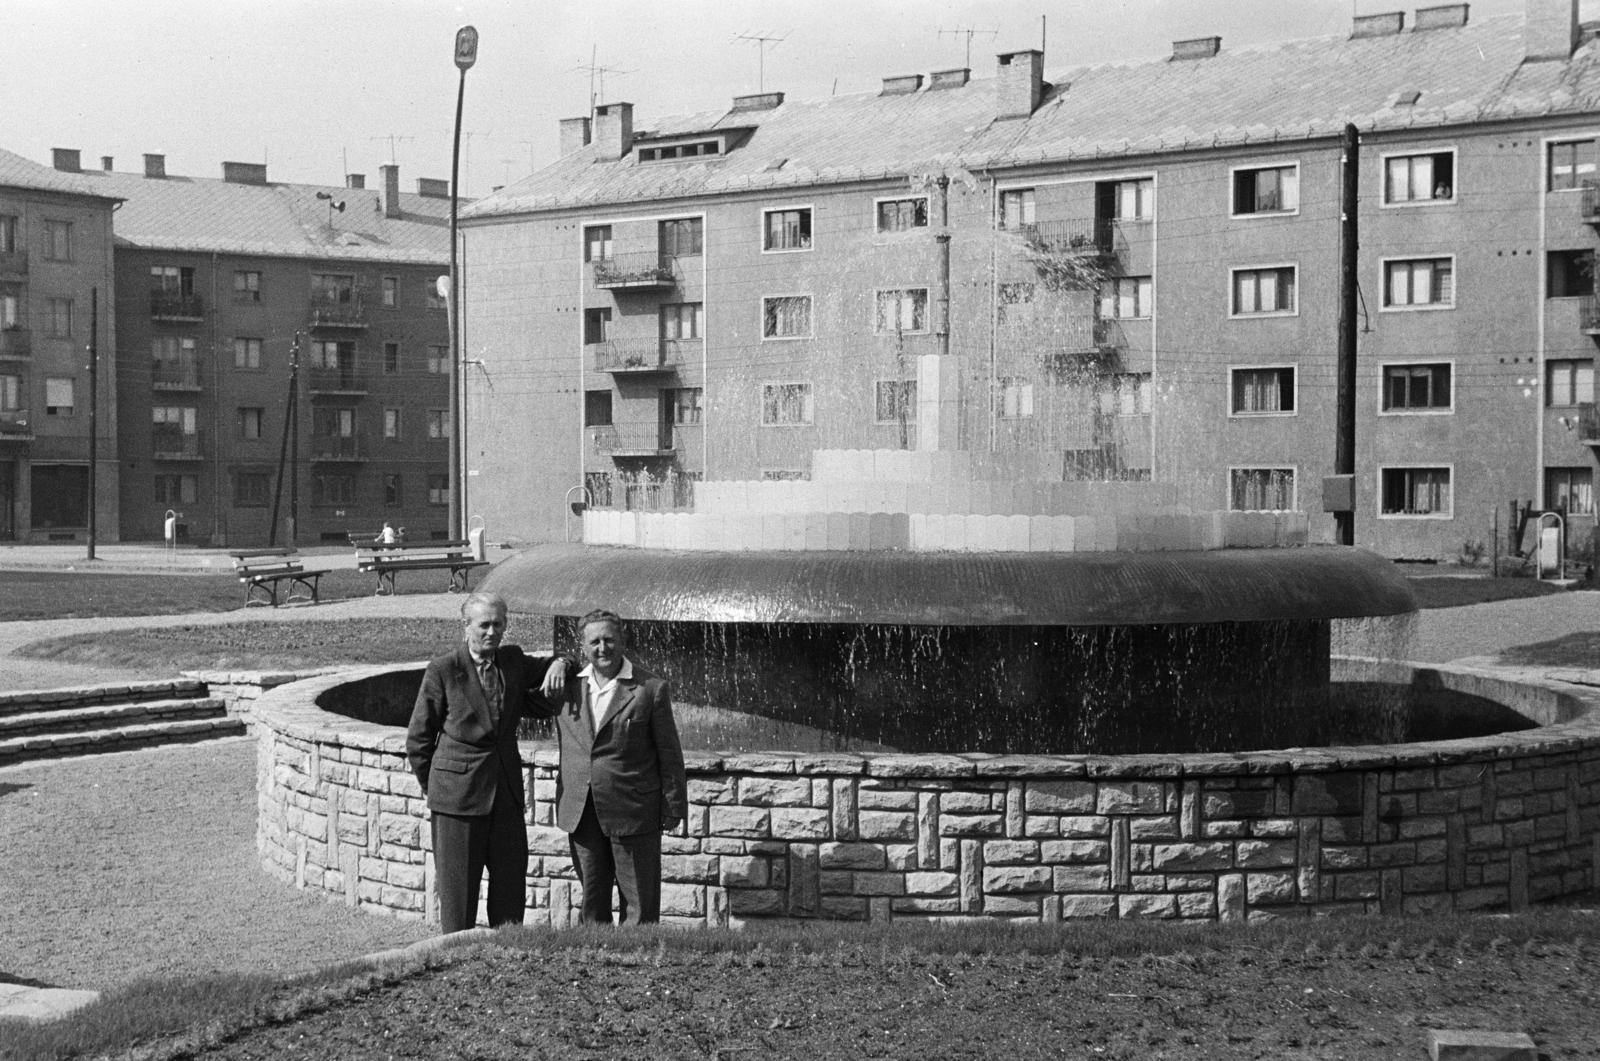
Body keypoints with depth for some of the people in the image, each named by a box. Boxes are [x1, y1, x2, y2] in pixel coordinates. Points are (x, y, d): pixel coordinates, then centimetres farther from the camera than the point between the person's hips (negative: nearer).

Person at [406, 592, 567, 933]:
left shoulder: (513, 661, 6)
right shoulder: (443, 670, -8)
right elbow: (418, 739, 0)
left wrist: (558, 665, 1)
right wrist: (432, 788, 4)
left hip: (507, 791, 5)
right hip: (458, 796, -4)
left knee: (510, 885, 8)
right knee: (457, 889, 3)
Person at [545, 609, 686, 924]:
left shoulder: (651, 689, -5)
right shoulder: (567, 686, 6)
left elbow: (669, 754, -2)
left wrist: (673, 808, -3)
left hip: (634, 814, -4)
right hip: (581, 813, 4)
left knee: (639, 904, 2)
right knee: (591, 901, 12)